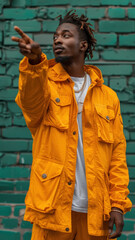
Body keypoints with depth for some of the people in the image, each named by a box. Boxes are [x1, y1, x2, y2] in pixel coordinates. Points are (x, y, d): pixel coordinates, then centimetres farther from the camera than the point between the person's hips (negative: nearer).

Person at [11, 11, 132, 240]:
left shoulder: (108, 97, 9)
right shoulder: (44, 83, 5)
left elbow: (118, 154, 5)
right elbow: (31, 102, -20)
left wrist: (118, 204, -4)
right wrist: (35, 61, -40)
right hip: (53, 208, -1)